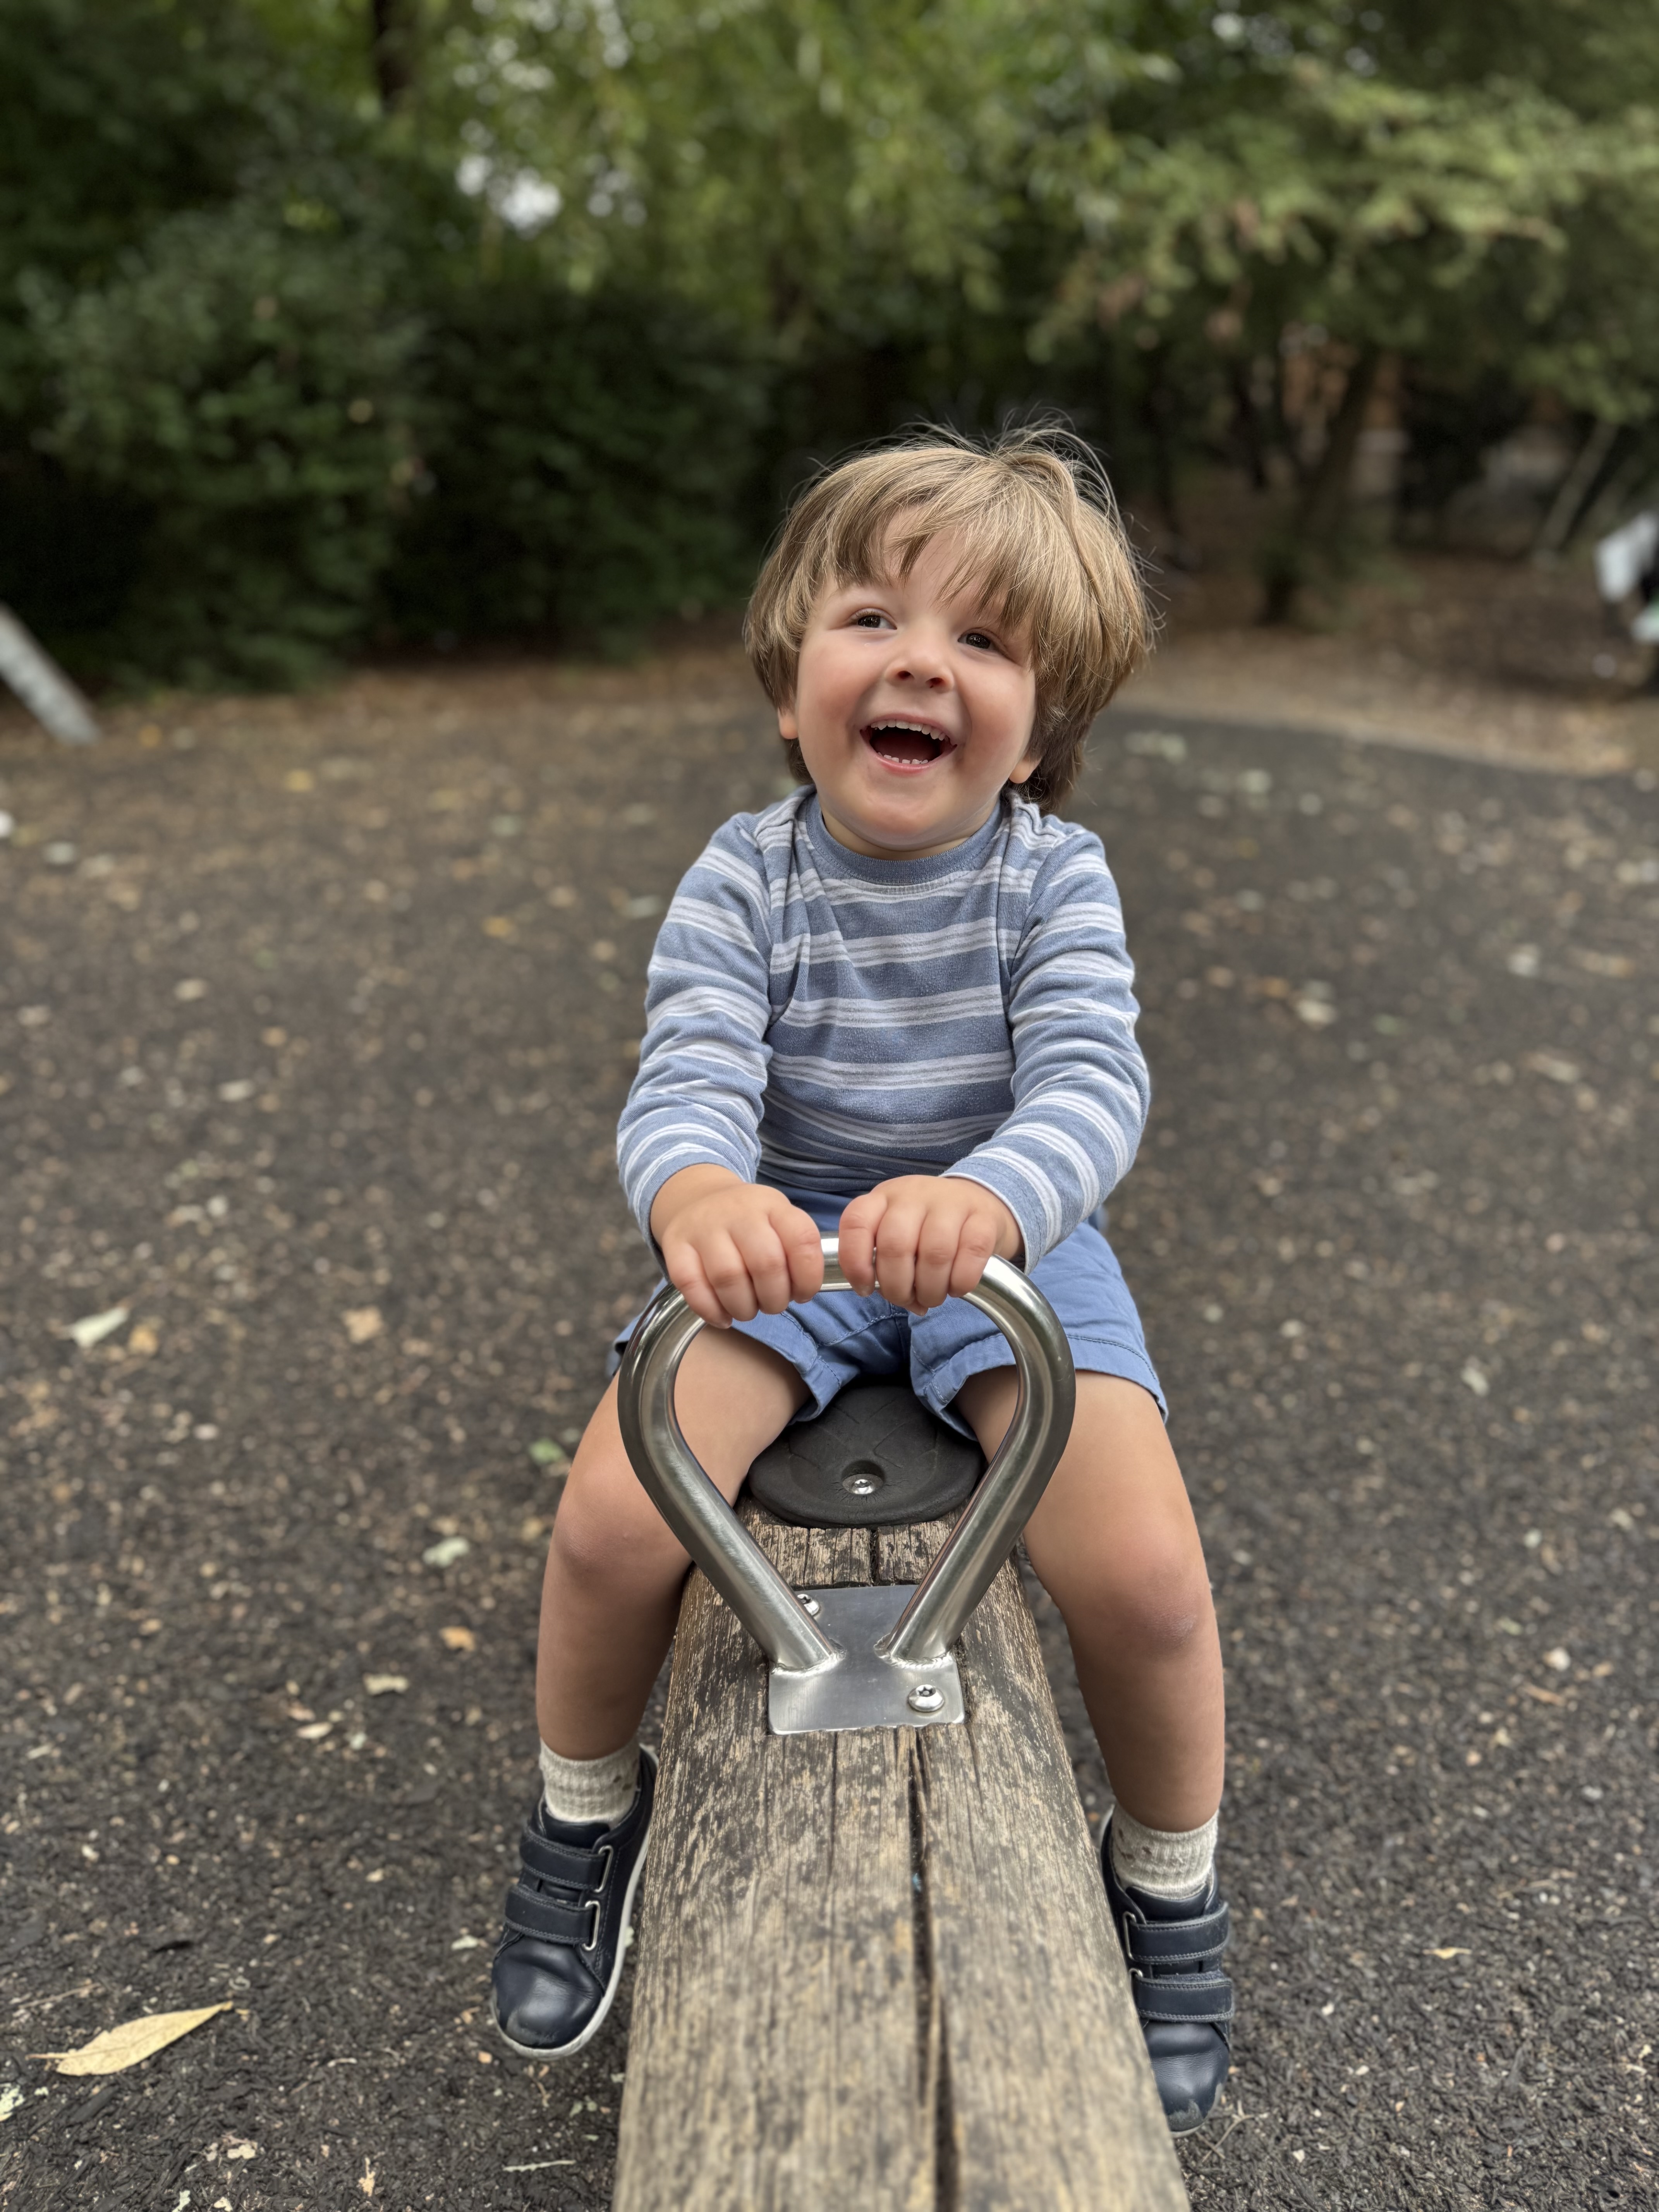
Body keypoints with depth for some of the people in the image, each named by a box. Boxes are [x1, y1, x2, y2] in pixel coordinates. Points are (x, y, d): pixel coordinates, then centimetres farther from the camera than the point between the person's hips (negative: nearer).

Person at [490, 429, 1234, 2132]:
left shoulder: (1054, 877, -11)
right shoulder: (746, 878, -9)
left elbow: (1091, 1082, -24)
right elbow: (687, 1073, -21)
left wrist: (985, 1197, -48)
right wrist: (693, 1191, -47)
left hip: (1007, 1243, 0)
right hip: (786, 1244, 1)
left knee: (1142, 1571, -21)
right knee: (612, 1519, -20)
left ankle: (1171, 1883, 13)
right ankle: (584, 1817, 15)